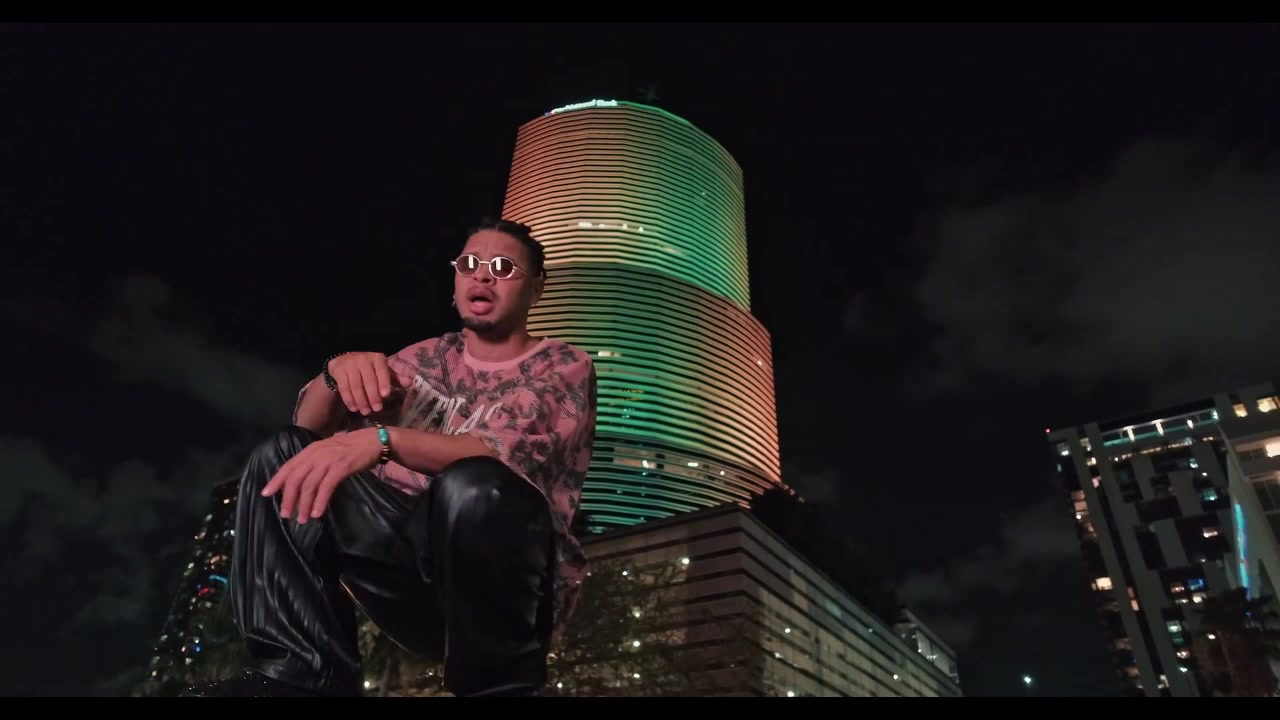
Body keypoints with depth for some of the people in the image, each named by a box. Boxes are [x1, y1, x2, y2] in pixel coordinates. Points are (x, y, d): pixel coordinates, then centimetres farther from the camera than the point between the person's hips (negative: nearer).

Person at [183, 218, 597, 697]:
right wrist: (339, 371, -15)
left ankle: (500, 685, -17)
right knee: (285, 454, -6)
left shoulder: (564, 367, -1)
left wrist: (384, 440, -33)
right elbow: (311, 425, 8)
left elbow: (518, 460, -21)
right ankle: (303, 670, -12)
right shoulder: (427, 359, 14)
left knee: (472, 485, -36)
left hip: (512, 579, -5)